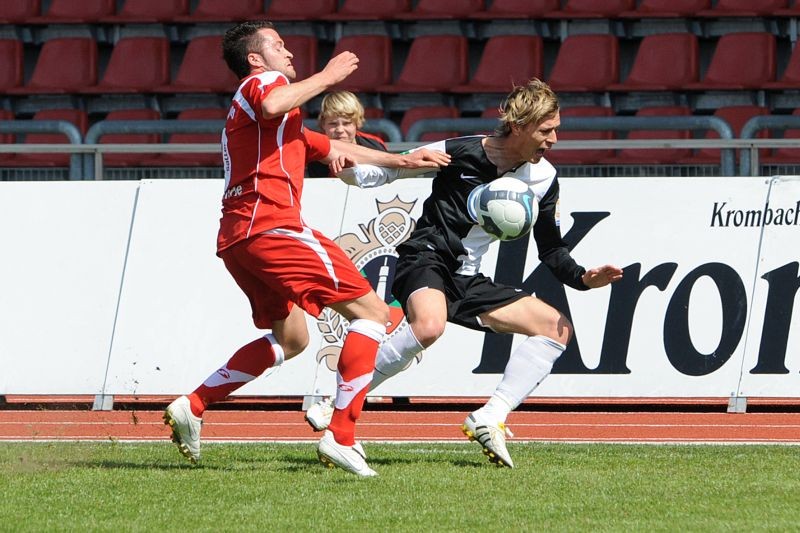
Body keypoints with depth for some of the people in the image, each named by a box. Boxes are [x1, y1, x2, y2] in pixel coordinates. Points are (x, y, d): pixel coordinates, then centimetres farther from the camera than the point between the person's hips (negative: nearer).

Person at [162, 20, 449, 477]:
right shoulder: (263, 81, 3)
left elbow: (334, 149, 42)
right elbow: (271, 106, -23)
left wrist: (401, 161, 42)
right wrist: (326, 77, -11)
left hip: (236, 240, 10)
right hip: (271, 227, -10)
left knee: (291, 339, 23)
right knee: (371, 311, -7)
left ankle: (192, 407, 13)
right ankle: (342, 436, -16)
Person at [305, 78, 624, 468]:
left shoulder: (543, 179, 3)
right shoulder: (459, 153, -11)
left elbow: (551, 250, 11)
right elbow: (386, 170, -2)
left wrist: (583, 278, -8)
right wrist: (349, 169, -22)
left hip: (467, 281, 7)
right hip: (424, 260, -7)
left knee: (557, 328, -1)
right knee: (429, 326, -39)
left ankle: (489, 420, -8)